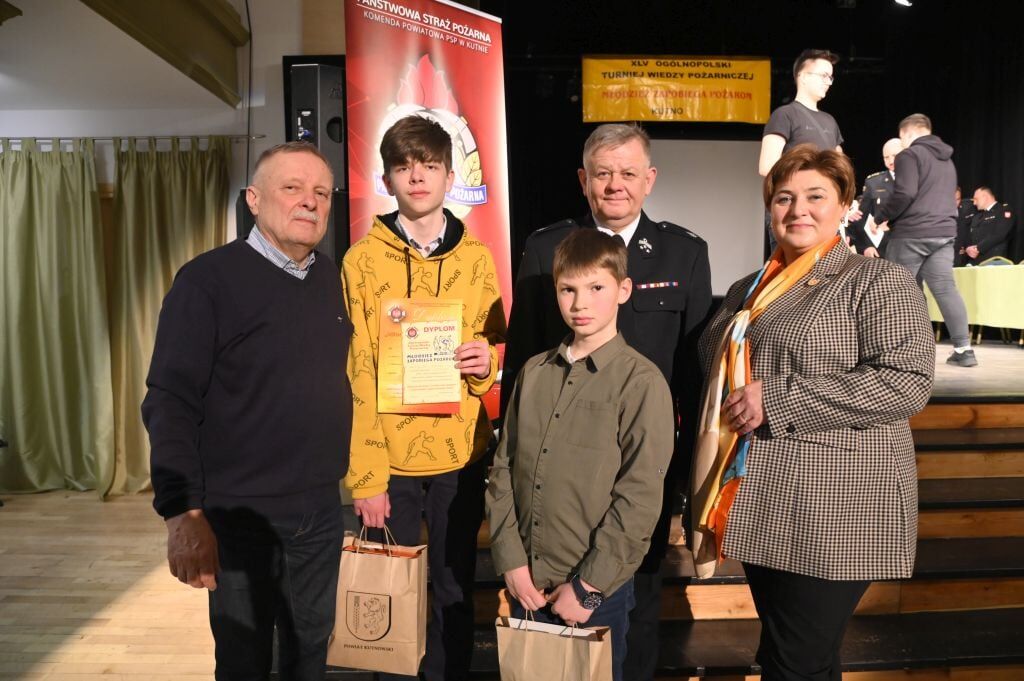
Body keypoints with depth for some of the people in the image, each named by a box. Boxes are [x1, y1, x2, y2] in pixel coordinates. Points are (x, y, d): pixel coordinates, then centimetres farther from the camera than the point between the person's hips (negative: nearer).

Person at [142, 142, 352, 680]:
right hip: (241, 514, -4)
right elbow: (170, 402, -15)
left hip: (322, 509, 5)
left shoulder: (332, 280, 6)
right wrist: (184, 512, -22)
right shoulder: (208, 279, -11)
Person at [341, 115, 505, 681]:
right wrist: (365, 476, -9)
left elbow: (496, 342, 13)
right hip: (388, 457, -1)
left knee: (453, 590, 12)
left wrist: (488, 362, -11)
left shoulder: (475, 257, 4)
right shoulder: (362, 260, -3)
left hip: (460, 454, 2)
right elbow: (355, 372, -5)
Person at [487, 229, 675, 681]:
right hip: (527, 585, 4)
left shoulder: (641, 381, -10)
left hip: (597, 591, -4)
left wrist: (588, 585, -11)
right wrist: (511, 561, -2)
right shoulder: (533, 373, 4)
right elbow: (504, 468, 4)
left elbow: (640, 497, -13)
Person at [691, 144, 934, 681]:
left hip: (832, 512, -6)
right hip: (760, 505, 7)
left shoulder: (879, 282, -6)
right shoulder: (748, 291, 15)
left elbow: (906, 381, -18)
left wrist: (779, 401, -20)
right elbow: (719, 373, 26)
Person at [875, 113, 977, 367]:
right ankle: (963, 348, -2)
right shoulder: (946, 159, 22)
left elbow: (904, 194, -18)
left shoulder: (910, 154, -6)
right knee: (946, 288, 3)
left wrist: (881, 215, -4)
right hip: (944, 232, 7)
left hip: (910, 233, -7)